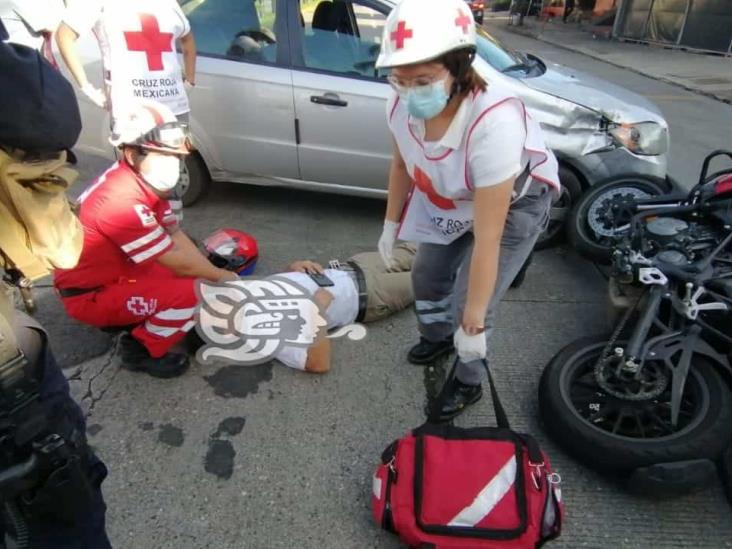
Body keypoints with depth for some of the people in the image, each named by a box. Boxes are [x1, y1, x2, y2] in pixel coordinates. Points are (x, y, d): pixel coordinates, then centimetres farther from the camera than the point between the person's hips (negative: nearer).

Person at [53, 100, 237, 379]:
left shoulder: (146, 181, -2)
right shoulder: (122, 200, -31)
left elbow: (176, 235, 0)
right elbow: (178, 263, -26)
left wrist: (214, 274, -10)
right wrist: (220, 276, -10)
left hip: (117, 272, 9)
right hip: (89, 295, -9)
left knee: (195, 274, 10)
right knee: (192, 292, -25)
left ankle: (124, 317, 15)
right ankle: (142, 350, -2)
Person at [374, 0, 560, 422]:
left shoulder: (494, 124, -43)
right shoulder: (403, 105, -26)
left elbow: (487, 239, -38)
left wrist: (473, 324, -30)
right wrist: (391, 224, 6)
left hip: (516, 205, -5)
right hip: (451, 201, 6)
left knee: (471, 306, -7)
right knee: (427, 276, 16)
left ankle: (468, 384, 25)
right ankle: (437, 338, 49)